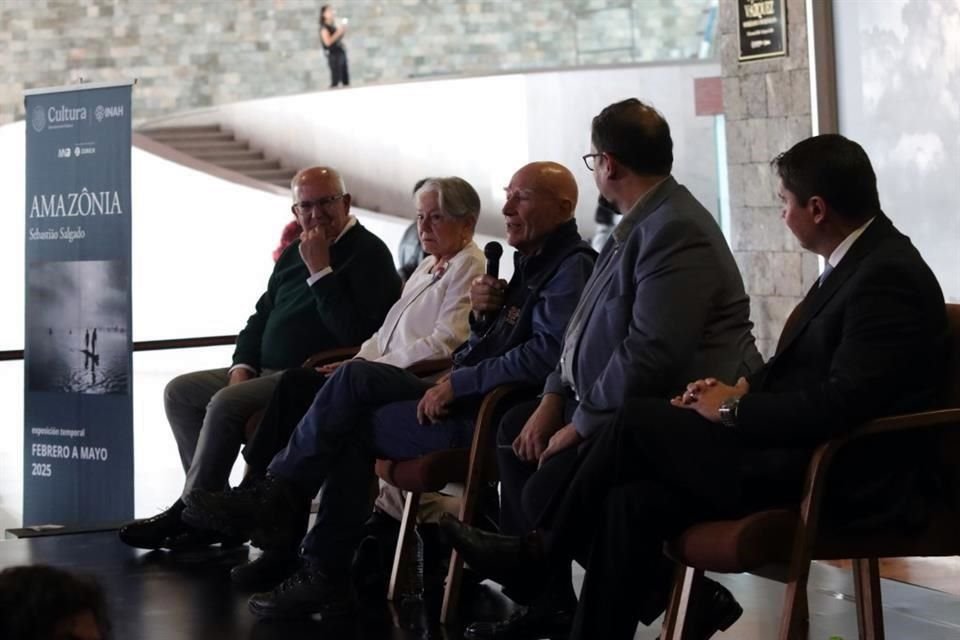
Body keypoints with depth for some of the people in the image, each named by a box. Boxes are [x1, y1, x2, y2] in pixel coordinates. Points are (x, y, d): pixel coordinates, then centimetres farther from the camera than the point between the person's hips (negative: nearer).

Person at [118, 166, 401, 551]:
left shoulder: (369, 254, -9)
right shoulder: (292, 255, 17)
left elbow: (353, 332, -23)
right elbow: (261, 316, 23)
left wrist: (320, 270, -21)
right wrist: (242, 367, 5)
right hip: (267, 373, 10)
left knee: (226, 404, -27)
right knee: (180, 391, 1)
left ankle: (188, 514, -14)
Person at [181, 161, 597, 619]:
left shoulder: (571, 267, -12)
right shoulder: (532, 260, 20)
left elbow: (547, 355, -26)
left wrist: (458, 383, -20)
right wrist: (482, 314, 1)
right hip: (470, 398, 10)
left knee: (353, 424, -9)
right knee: (356, 379, -3)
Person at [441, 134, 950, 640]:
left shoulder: (888, 276, -18)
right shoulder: (854, 260, 14)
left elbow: (844, 402, -25)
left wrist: (735, 408, -14)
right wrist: (747, 387, 2)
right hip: (792, 452, 9)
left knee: (639, 419, -11)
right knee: (634, 501, -6)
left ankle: (542, 550, 8)